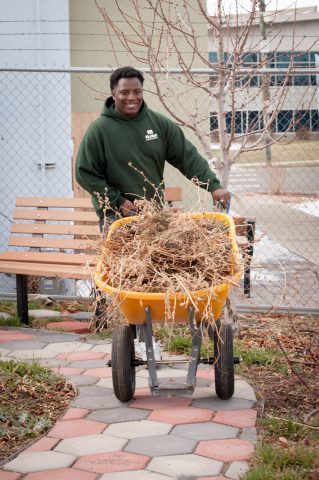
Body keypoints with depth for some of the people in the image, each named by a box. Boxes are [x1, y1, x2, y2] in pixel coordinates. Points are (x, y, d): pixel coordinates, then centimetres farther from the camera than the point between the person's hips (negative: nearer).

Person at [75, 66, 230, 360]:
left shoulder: (158, 123, 2)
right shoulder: (99, 130, -7)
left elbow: (188, 156, 0)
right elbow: (85, 173, -4)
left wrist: (213, 185, -12)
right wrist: (118, 201, -10)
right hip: (117, 215, -4)